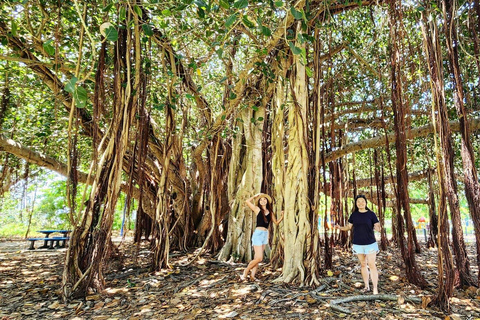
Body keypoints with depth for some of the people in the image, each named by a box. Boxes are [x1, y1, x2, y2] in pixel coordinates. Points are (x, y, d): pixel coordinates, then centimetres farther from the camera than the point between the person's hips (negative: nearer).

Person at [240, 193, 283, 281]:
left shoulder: (270, 212, 12)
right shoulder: (257, 209, -1)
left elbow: (276, 222, 16)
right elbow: (247, 201, -5)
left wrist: (282, 217, 1)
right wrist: (256, 196, 5)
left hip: (265, 235, 6)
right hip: (258, 234, -5)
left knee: (257, 258, 10)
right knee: (259, 258, -8)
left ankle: (252, 276, 17)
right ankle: (245, 273, 6)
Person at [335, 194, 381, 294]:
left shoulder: (371, 214, -5)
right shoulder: (354, 215, 2)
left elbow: (377, 228, -5)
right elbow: (349, 227, 6)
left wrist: (378, 228, -28)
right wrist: (340, 228, -12)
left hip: (370, 243, -3)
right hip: (358, 244, 3)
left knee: (372, 265, -4)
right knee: (363, 265, 13)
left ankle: (375, 289, 3)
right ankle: (367, 286, 26)